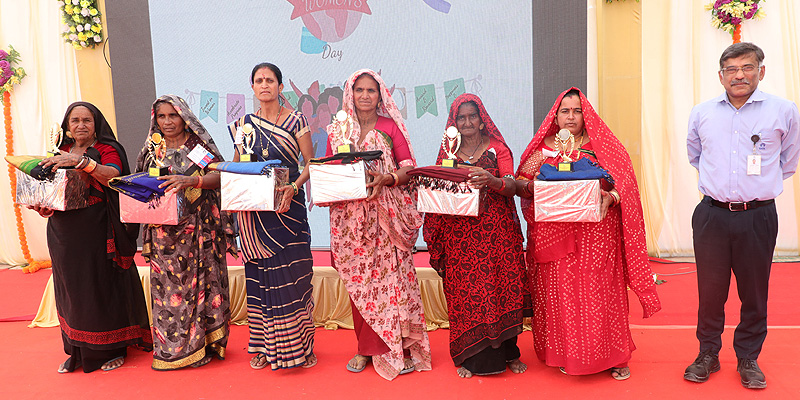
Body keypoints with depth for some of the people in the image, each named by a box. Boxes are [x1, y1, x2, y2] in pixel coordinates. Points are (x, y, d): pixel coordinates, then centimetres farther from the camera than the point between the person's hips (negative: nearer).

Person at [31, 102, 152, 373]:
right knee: (71, 288, 9)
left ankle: (112, 349, 12)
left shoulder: (107, 150, -1)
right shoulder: (60, 153, 15)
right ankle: (78, 351, 22)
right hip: (63, 233, 5)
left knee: (103, 285, 0)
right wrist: (41, 206, -4)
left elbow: (111, 176, -20)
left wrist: (80, 161, -33)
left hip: (96, 231, -5)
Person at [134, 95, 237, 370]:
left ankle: (204, 343, 9)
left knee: (200, 282, -2)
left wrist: (190, 181, -26)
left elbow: (219, 175, -10)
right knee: (167, 286, 2)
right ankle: (171, 346, 14)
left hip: (198, 230, -3)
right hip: (164, 231, 3)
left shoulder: (199, 145, 3)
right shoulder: (151, 151, 14)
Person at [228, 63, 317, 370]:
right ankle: (265, 345, 18)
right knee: (260, 274, 6)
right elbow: (236, 167, 14)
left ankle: (298, 345, 10)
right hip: (254, 210, 3)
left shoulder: (296, 120, 0)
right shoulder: (243, 124, 10)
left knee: (292, 272, -2)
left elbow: (311, 163, -2)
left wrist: (294, 187, -19)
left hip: (288, 206, -3)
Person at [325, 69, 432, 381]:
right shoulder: (337, 130, 11)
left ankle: (399, 348, 7)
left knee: (389, 276, -4)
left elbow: (409, 166, -1)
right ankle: (366, 348, 17)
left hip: (386, 213, -2)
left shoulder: (391, 127, 3)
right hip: (350, 215, 3)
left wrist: (385, 179, -19)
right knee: (357, 280, 4)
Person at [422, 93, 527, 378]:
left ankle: (507, 352, 17)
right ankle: (471, 357, 13)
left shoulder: (497, 148, 4)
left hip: (496, 231, -1)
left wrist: (492, 181, -29)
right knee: (464, 291, 1)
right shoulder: (448, 153, 12)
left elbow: (511, 187, -10)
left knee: (501, 287, 1)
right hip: (459, 232, 1)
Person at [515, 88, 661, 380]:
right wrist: (531, 186, -14)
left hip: (595, 232, -1)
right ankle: (566, 354, 18)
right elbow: (519, 183, 7)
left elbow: (623, 183, 2)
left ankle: (611, 355, 15)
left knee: (598, 291, 0)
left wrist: (610, 197, -18)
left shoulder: (601, 146, 8)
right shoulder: (542, 148, 10)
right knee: (559, 293, 3)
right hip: (553, 233, 1)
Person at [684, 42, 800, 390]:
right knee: (710, 290, 7)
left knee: (754, 292, 9)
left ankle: (748, 359, 26)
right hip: (712, 215, 1)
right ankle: (708, 354, 24)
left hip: (758, 217, -1)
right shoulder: (701, 113, 4)